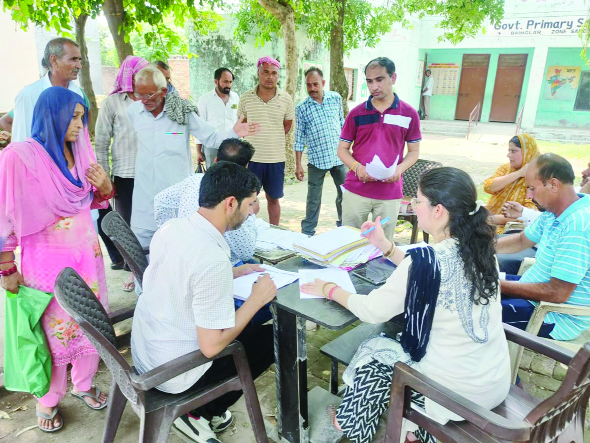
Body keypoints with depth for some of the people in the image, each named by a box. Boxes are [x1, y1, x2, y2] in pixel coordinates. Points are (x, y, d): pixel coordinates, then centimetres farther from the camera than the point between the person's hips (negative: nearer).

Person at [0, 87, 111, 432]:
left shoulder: (80, 152, 2)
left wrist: (105, 187, -8)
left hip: (88, 254, 5)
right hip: (47, 261, -5)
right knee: (54, 331, 8)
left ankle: (83, 383, 36)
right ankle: (48, 401, 32)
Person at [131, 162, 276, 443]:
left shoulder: (170, 228, -5)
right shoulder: (213, 260, -31)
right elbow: (211, 346, -26)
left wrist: (234, 273, 9)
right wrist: (257, 299, -16)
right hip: (172, 372, -8)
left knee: (249, 327, 23)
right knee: (272, 338, 8)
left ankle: (201, 411, 25)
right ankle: (200, 414, 17)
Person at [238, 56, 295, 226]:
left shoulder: (285, 99, 0)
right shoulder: (246, 97, -1)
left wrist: (274, 140, 10)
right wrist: (256, 139, 9)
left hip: (276, 158, 1)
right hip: (252, 157, 0)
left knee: (273, 199, 12)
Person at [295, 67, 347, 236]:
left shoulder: (336, 98, 4)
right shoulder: (302, 108, -3)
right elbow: (299, 139, -1)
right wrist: (298, 165, -4)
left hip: (339, 157, 3)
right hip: (316, 160, -2)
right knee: (313, 199, 6)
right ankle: (307, 233, 20)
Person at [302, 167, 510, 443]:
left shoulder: (429, 260, -26)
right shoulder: (480, 247, -5)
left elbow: (372, 311, -15)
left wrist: (330, 289, 0)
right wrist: (386, 246, 9)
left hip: (458, 393, -6)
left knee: (372, 355, 15)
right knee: (398, 339, 24)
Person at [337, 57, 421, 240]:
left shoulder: (409, 113, 2)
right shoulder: (356, 113, 2)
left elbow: (414, 151, 9)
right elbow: (342, 148, 6)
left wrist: (399, 169, -12)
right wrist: (357, 167, -14)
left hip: (390, 193, 0)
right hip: (356, 190, 0)